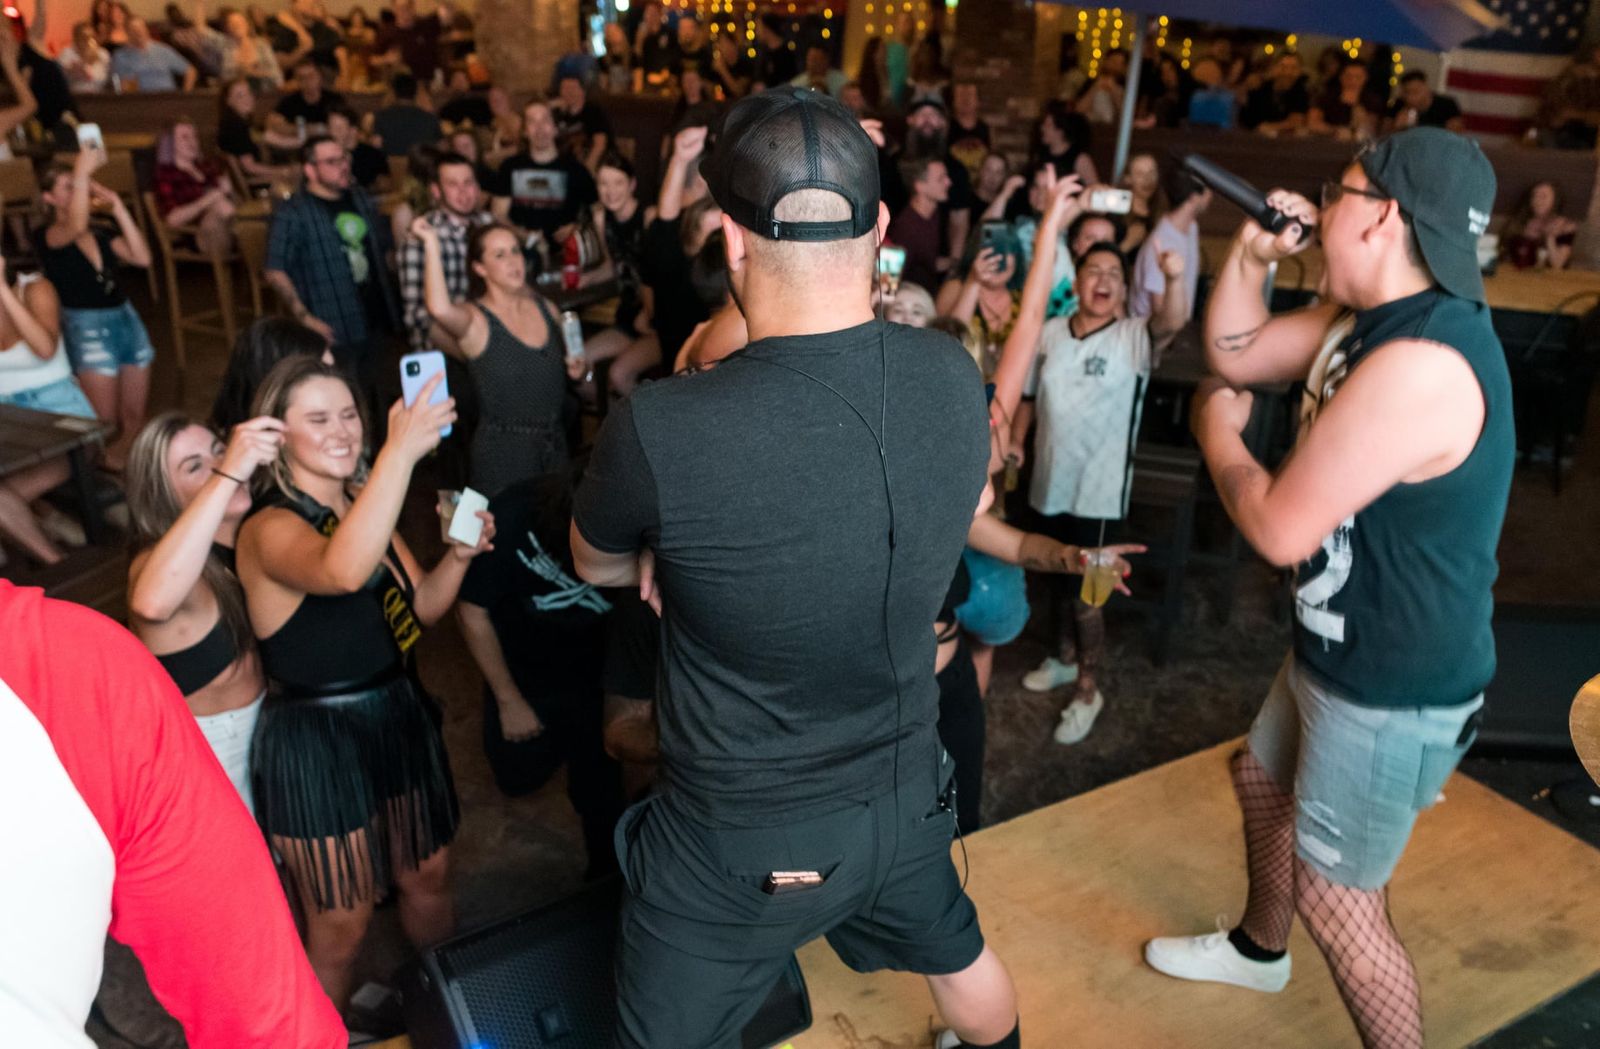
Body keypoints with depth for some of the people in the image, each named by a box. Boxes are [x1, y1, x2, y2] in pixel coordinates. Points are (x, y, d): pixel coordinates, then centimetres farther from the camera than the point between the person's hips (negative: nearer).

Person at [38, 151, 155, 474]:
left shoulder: (102, 234, 13)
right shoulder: (47, 237, -4)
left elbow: (142, 257, -3)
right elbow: (76, 227, -27)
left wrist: (117, 207, -4)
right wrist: (82, 173, -27)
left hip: (126, 318, 5)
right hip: (86, 328, -5)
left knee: (134, 419, 6)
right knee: (103, 423, -4)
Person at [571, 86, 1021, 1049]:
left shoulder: (660, 431, -29)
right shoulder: (955, 377, -14)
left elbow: (598, 566, -7)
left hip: (739, 838, -4)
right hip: (907, 793, 5)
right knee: (957, 952, 33)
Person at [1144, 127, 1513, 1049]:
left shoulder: (1419, 363, -33)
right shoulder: (1371, 319, -1)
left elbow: (1280, 529, -28)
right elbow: (1235, 353, 8)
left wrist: (1218, 434, -10)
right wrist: (1252, 254, -8)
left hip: (1395, 690, -10)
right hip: (1341, 653, 10)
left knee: (1336, 899, 4)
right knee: (1264, 783, 28)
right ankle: (1260, 948, 54)